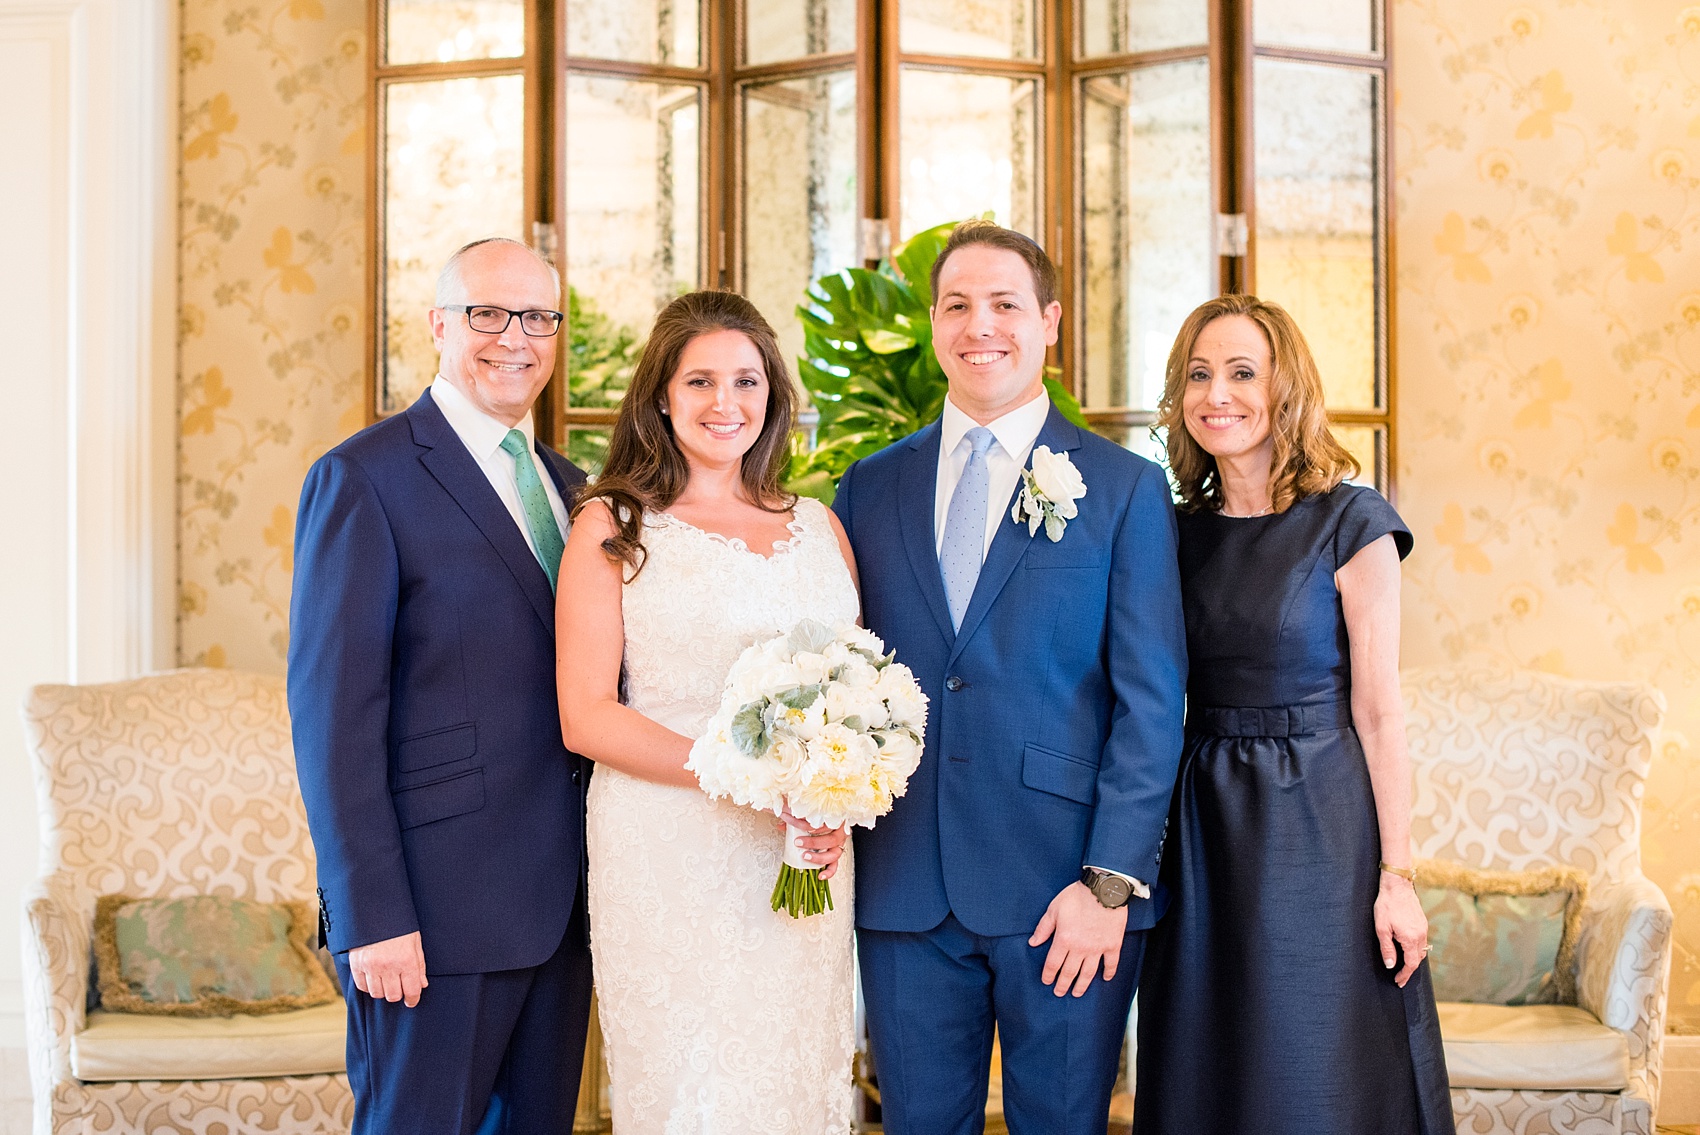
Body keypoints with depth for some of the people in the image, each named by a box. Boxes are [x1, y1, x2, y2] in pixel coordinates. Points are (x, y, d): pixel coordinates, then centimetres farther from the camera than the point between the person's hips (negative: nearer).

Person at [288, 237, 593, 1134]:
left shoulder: (566, 484, 14)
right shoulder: (363, 479, -8)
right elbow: (333, 714, -13)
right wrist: (371, 918, -17)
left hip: (561, 903, 7)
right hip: (436, 908, -7)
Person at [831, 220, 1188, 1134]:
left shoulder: (1125, 489, 1)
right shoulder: (869, 488, 10)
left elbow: (1151, 704, -4)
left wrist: (1111, 883, -11)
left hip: (1064, 890, -2)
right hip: (903, 889, 3)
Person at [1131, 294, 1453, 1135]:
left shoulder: (1350, 524, -6)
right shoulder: (1180, 532, 7)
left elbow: (1377, 710, -8)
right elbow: (1167, 700, 12)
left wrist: (1396, 875, -10)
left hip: (1319, 822, -4)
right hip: (1203, 823, 5)